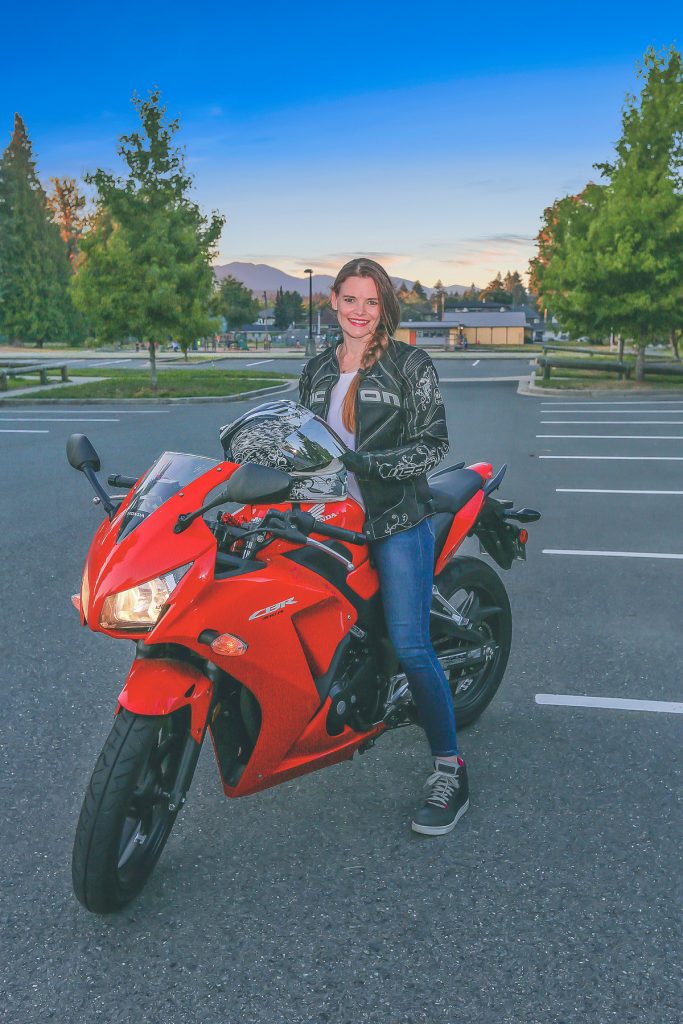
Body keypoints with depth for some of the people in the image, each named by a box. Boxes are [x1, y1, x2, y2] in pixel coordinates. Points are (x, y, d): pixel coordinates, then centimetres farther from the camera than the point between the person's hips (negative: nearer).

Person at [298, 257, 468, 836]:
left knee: (410, 647, -10)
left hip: (396, 521, -5)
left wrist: (366, 462, -21)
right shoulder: (316, 371, 14)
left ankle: (451, 772, 3)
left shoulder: (410, 365, -2)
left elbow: (433, 444, -8)